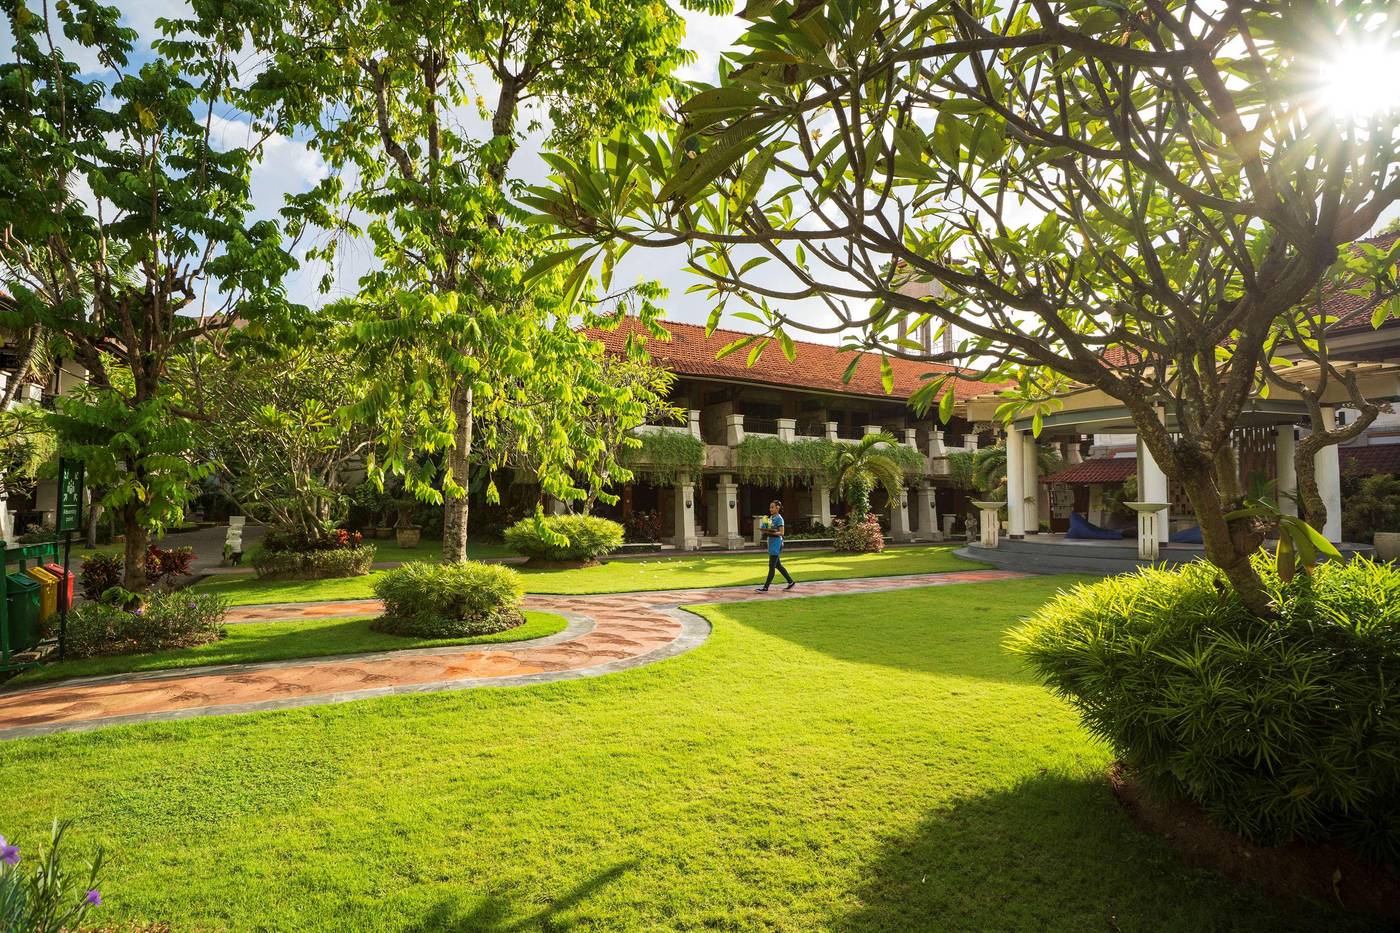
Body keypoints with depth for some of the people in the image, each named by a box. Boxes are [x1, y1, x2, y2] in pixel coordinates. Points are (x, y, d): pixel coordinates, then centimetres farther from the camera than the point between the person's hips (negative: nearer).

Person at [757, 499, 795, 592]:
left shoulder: (779, 519, -11)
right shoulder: (771, 517, 13)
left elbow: (781, 532, -14)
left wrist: (772, 532, -27)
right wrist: (765, 532, 1)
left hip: (776, 543, -9)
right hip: (771, 542, 9)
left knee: (771, 566, -6)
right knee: (777, 565, 13)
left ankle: (766, 587, -5)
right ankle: (791, 582, 23)